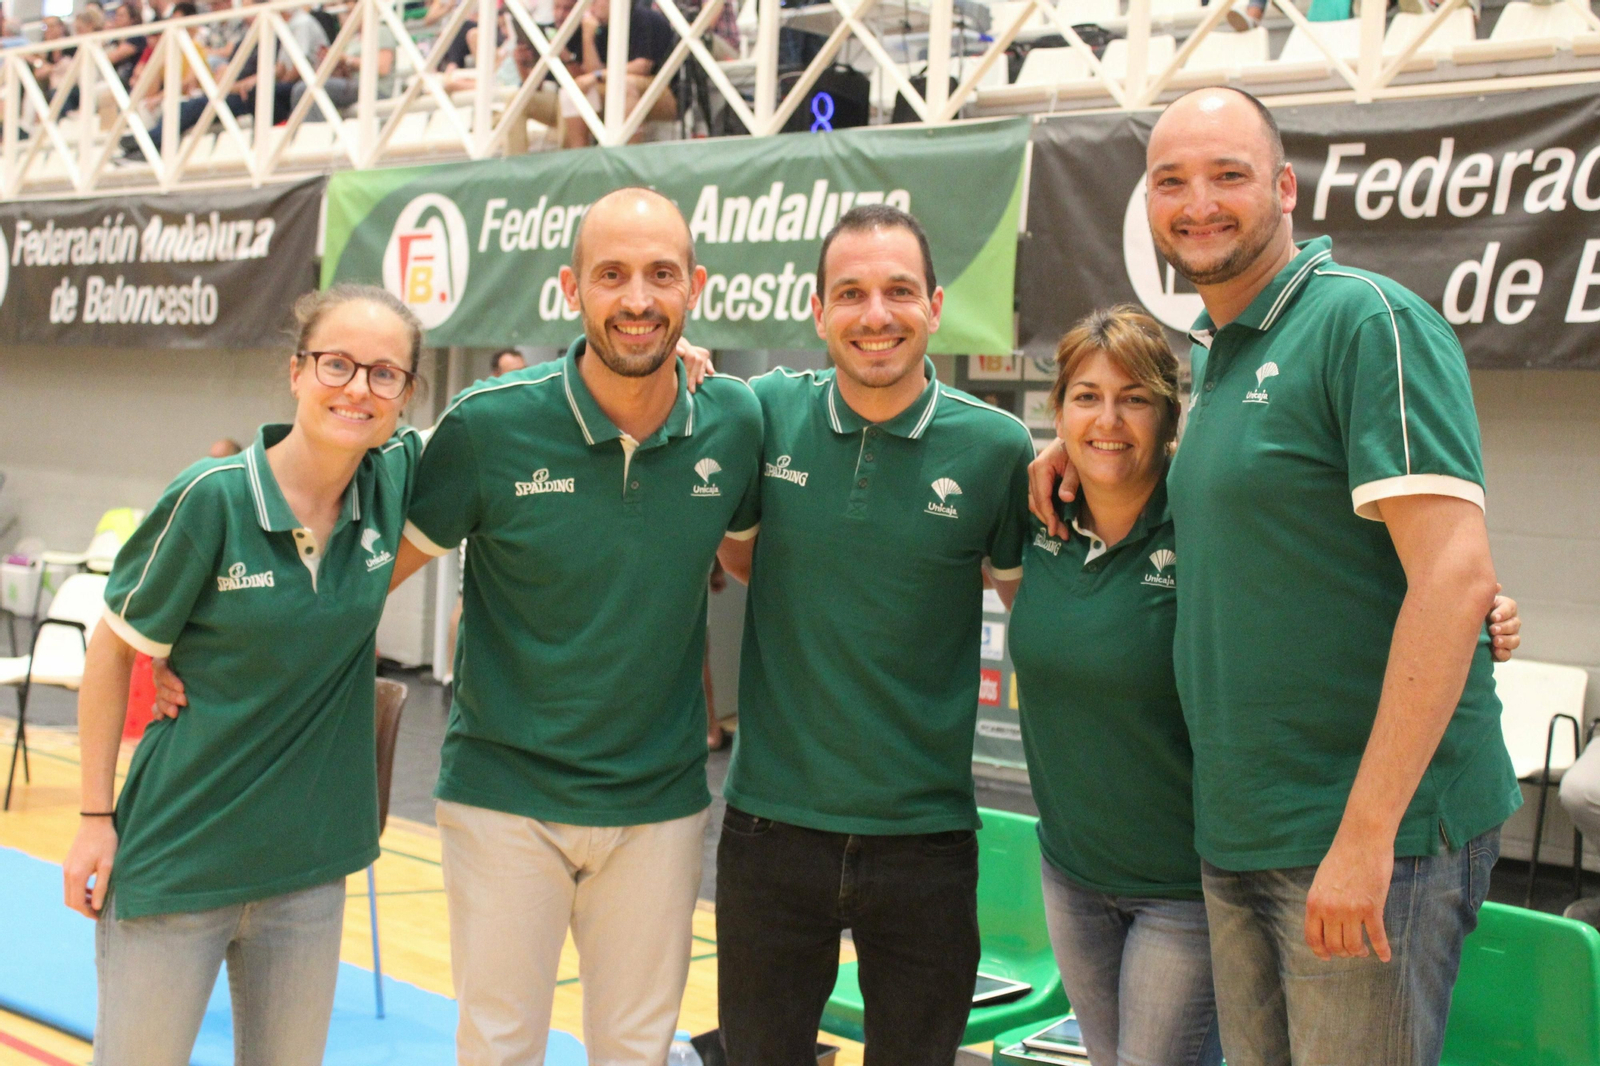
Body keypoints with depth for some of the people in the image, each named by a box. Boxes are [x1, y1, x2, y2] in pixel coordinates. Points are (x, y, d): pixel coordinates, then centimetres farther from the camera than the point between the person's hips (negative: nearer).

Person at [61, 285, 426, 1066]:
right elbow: (114, 650, -6)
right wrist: (96, 816, -6)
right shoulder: (211, 498, -15)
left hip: (308, 860, 4)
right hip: (179, 855, -4)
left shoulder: (397, 479, -4)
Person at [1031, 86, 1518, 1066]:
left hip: (1377, 830, -8)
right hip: (1239, 836, 8)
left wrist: (1366, 832, -23)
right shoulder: (1213, 356, 14)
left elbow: (1456, 577, -20)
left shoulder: (1369, 322, -12)